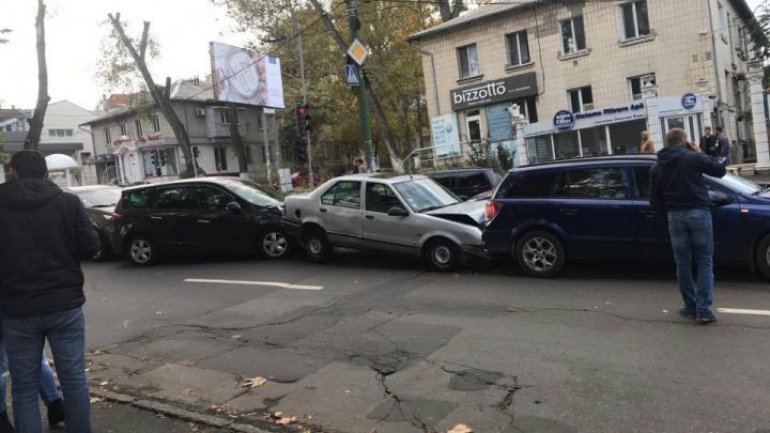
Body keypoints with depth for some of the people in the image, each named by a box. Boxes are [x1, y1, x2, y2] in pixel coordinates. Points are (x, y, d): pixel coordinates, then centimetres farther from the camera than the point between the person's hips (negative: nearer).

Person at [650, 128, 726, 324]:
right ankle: (703, 309, -2)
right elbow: (720, 170, 5)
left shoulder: (657, 167, 8)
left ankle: (691, 307, 16)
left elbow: (654, 200, 8)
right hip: (698, 213, -3)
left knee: (683, 264, 10)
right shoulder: (694, 157, -4)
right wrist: (701, 154, 14)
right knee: (705, 262, 3)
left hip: (675, 216, 3)